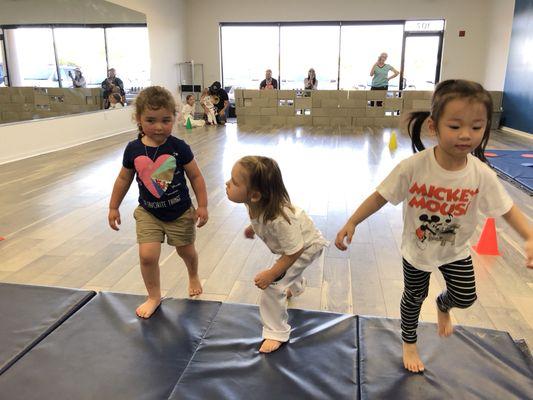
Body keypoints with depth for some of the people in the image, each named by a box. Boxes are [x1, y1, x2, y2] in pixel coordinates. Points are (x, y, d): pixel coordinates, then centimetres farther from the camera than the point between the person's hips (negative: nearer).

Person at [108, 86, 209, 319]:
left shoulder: (179, 147, -17)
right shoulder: (133, 150, -11)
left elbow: (195, 177, -8)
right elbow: (124, 179, 3)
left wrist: (202, 206, -8)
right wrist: (113, 207, 8)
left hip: (180, 212, -1)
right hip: (148, 212, 1)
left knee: (186, 251, 17)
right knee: (147, 255, -9)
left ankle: (193, 277, 51)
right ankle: (154, 296, 18)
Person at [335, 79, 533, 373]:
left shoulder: (481, 173, -22)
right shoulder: (414, 166, -31)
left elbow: (507, 209, -10)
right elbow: (381, 196, -20)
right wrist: (351, 222, -24)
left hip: (455, 250, 2)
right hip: (417, 249, -2)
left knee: (465, 297, 8)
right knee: (414, 297, 17)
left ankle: (443, 306, 49)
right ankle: (409, 343, 48)